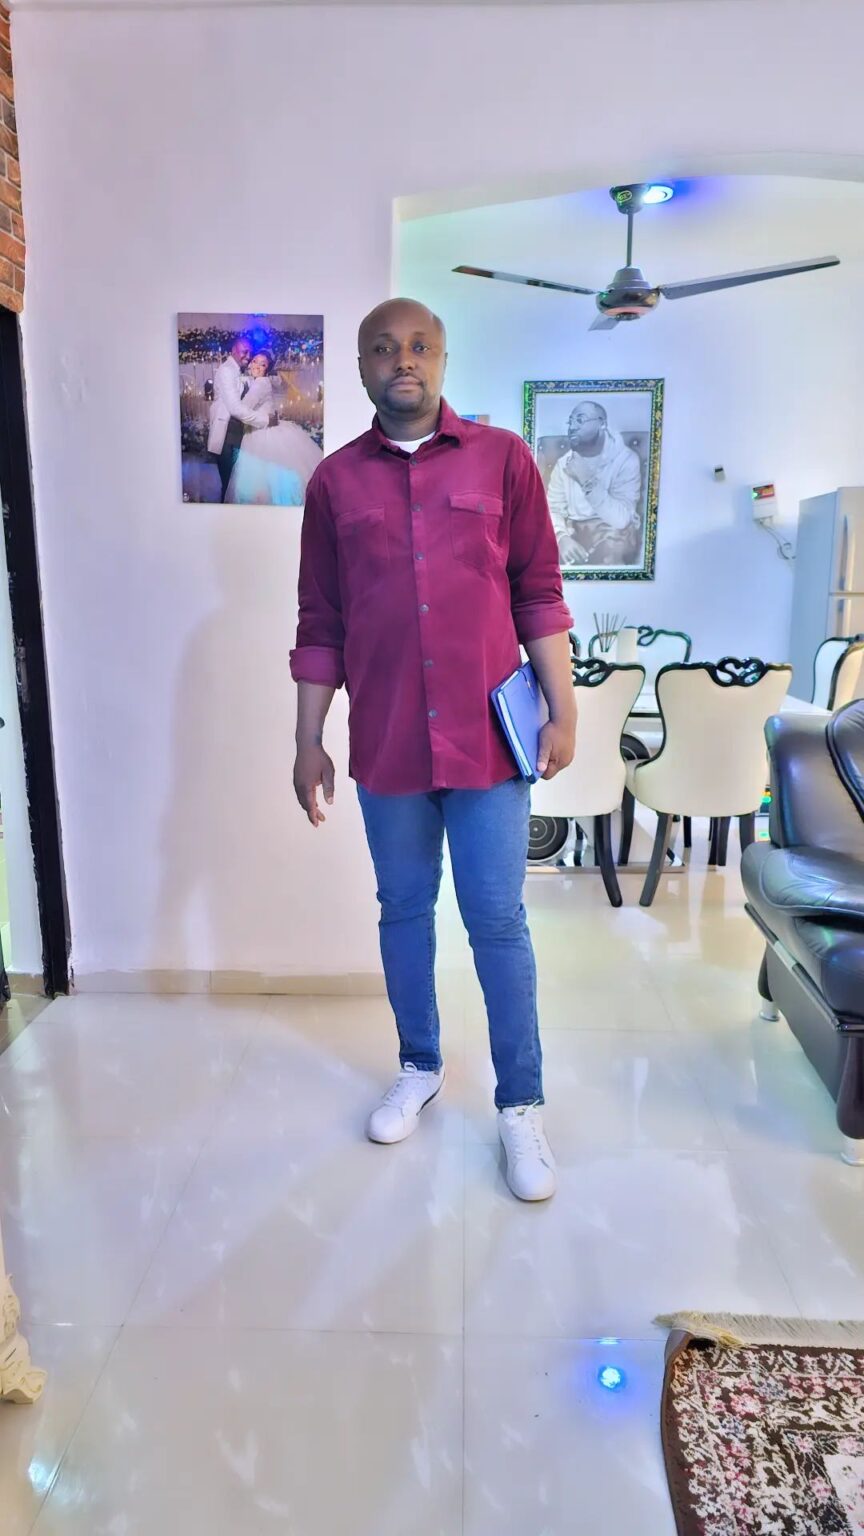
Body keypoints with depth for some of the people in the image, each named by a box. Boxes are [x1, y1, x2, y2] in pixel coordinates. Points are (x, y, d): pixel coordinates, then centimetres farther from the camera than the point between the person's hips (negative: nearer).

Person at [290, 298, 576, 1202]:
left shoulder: (502, 459, 2)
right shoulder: (335, 480, 6)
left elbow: (539, 594, 2)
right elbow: (320, 625, 6)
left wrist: (563, 711, -3)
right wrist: (307, 742, 4)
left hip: (489, 738, -2)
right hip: (386, 745, 2)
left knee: (498, 921, 4)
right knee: (402, 911, 14)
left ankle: (521, 1104, 20)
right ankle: (419, 1067, 35)